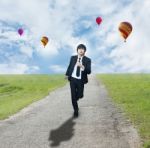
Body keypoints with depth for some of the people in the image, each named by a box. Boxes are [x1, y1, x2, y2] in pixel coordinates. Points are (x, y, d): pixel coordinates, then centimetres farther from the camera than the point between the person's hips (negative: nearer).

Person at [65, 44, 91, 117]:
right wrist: (67, 74, 8)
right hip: (72, 79, 1)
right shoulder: (73, 57, 1)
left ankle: (75, 100, 44)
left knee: (80, 95, 6)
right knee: (73, 95, 1)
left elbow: (89, 71, -16)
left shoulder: (87, 60, -7)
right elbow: (69, 66, 15)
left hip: (80, 80, -1)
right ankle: (76, 110, 20)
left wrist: (82, 66, -32)